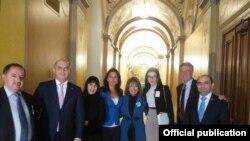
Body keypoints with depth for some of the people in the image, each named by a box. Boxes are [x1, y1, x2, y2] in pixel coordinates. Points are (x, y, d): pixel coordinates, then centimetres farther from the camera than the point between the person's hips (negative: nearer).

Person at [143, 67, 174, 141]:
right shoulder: (145, 89, 8)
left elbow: (169, 106, -9)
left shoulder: (164, 89, -7)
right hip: (149, 119, 5)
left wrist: (171, 122, -12)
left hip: (162, 119, -4)